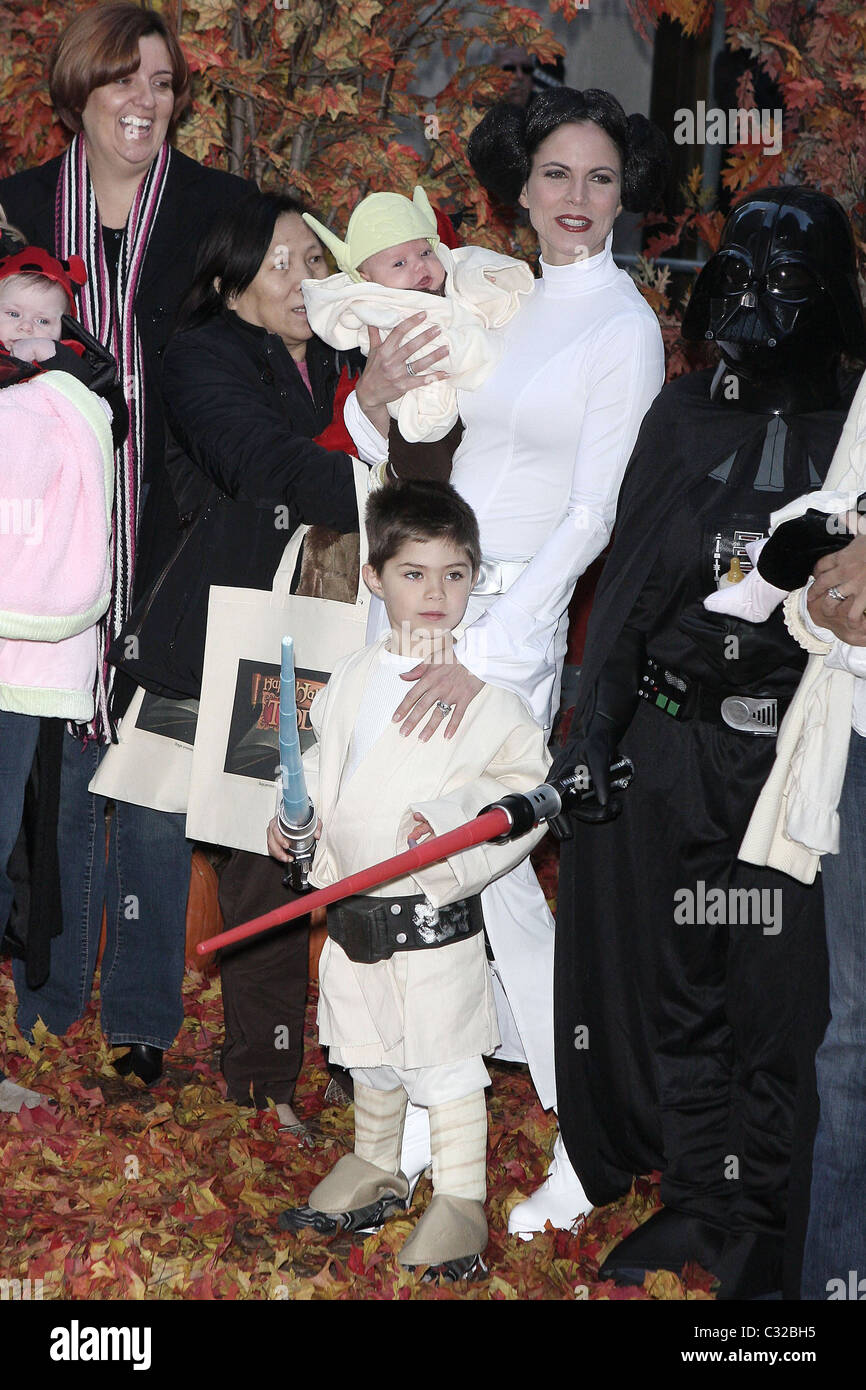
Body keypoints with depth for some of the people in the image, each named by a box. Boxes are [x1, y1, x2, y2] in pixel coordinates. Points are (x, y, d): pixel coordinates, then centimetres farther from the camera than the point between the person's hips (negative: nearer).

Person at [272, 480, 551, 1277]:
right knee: (369, 1054, 21)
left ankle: (460, 1202, 16)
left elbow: (528, 782, -11)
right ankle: (375, 1169, 40)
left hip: (435, 918, -6)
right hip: (351, 908, 6)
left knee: (446, 1063, 3)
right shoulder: (351, 681, 7)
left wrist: (450, 820, -22)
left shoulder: (484, 692, -10)